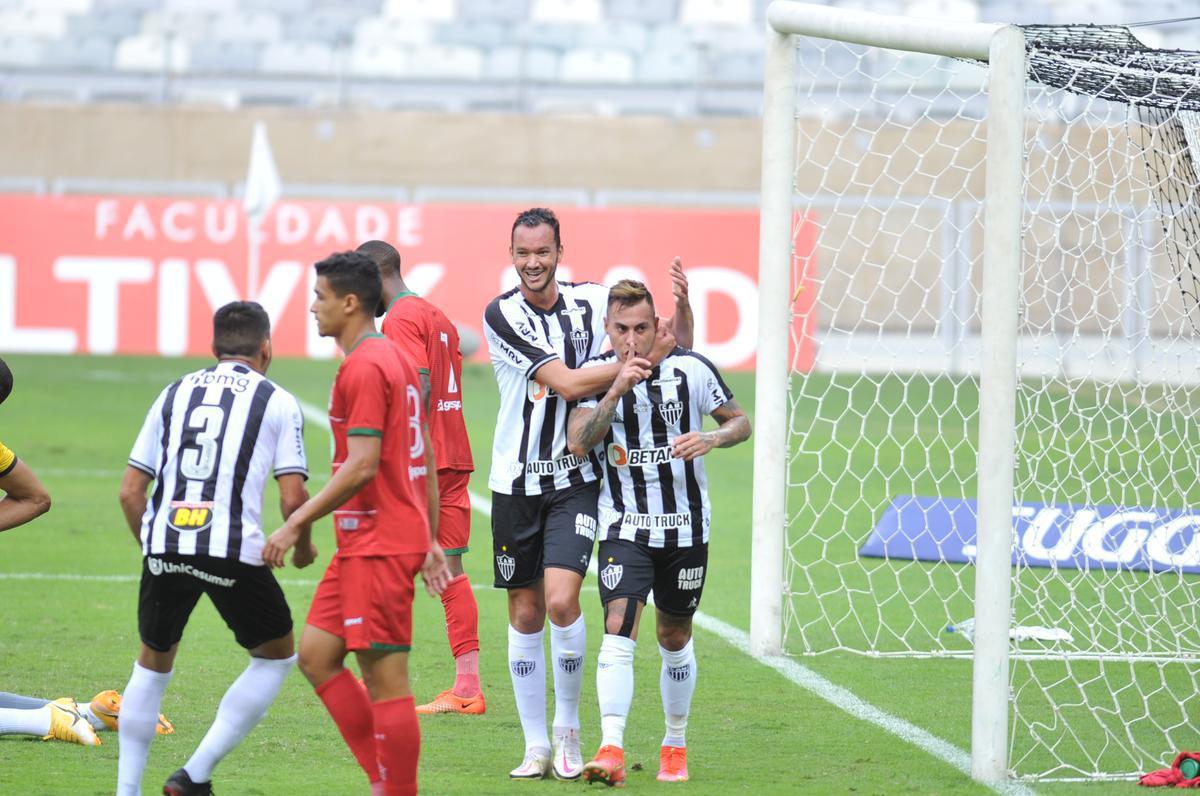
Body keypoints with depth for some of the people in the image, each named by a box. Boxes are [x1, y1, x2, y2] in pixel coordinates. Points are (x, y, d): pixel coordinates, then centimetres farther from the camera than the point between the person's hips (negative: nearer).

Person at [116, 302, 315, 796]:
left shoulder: (174, 394, 17)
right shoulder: (277, 403, 7)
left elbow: (130, 491, 14)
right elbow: (292, 498, -1)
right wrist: (303, 548, 19)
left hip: (163, 548, 4)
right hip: (233, 553, -4)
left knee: (153, 663, 23)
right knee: (275, 656, 17)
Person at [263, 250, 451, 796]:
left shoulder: (364, 368, -15)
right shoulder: (393, 359, 17)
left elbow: (362, 466, -22)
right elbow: (426, 460, 20)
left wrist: (295, 524, -18)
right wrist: (430, 541, 23)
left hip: (378, 546, -10)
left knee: (385, 677, -6)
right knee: (315, 654, 11)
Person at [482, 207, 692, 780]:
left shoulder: (592, 302, -1)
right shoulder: (503, 314, -9)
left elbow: (675, 341, 7)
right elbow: (567, 383, -17)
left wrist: (681, 303, -14)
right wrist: (643, 359, -20)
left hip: (575, 479, 0)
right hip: (516, 481, 0)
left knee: (561, 599, -17)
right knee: (525, 613, 5)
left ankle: (568, 729, 2)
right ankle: (536, 746, 16)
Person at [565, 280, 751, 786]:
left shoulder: (691, 369, -6)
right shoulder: (597, 374, -5)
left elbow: (740, 421, 5)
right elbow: (578, 442, -17)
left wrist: (711, 439, -16)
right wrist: (617, 389, -28)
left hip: (685, 529, 1)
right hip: (624, 526, -1)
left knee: (675, 638, 12)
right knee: (617, 630, -18)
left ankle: (675, 746, 30)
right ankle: (611, 751, -25)